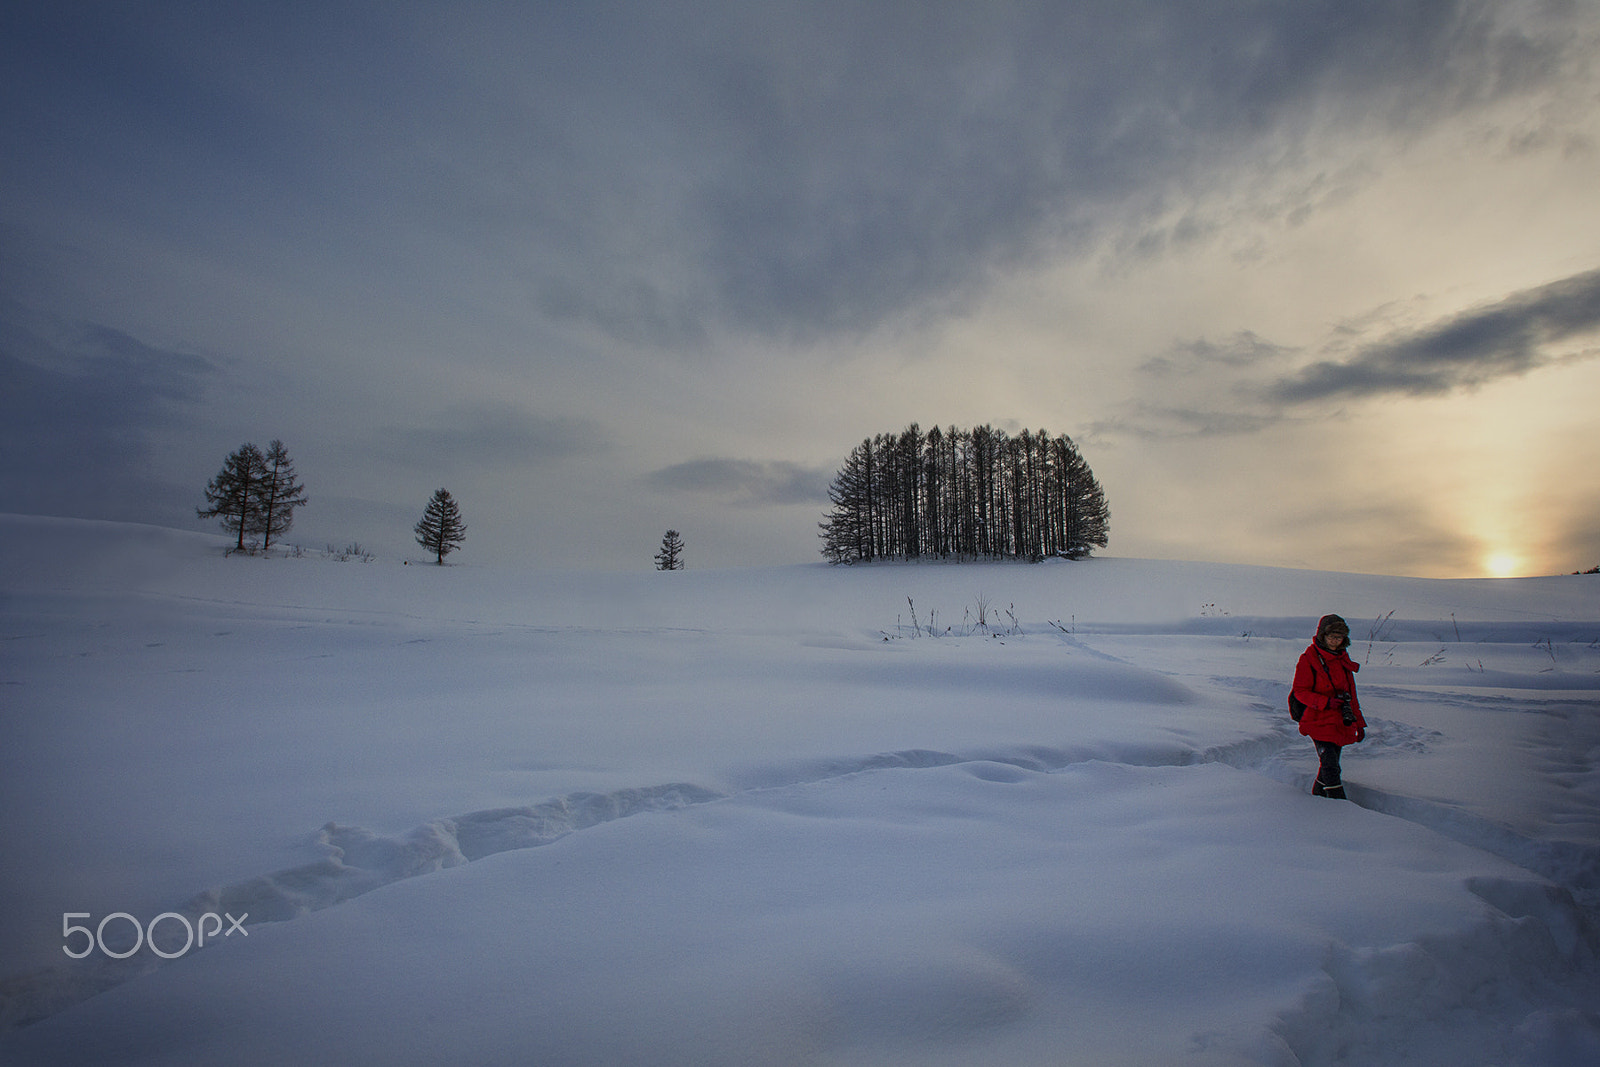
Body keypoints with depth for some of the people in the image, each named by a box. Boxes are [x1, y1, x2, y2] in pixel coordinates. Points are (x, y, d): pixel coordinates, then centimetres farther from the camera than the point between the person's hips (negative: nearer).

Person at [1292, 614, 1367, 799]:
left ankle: (1317, 799, 25)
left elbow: (1351, 693, 20)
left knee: (1330, 767, 11)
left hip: (1340, 722, 6)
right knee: (1330, 766, -13)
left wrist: (1358, 723, 19)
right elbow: (1300, 692, -9)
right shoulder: (1308, 659, -8)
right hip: (1319, 721, -6)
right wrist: (1327, 702, -22)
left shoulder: (1342, 658, 12)